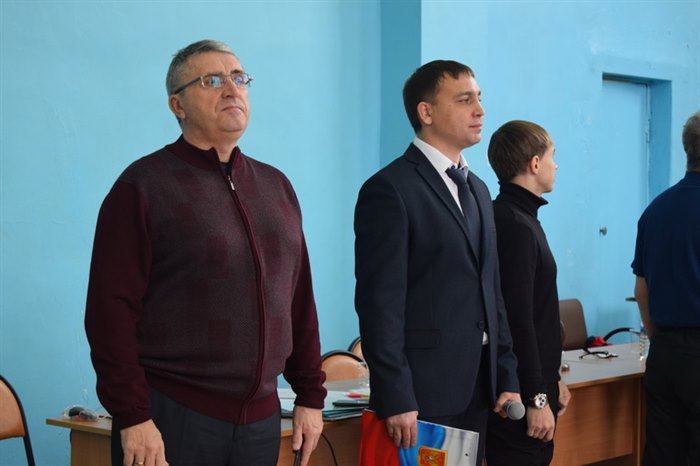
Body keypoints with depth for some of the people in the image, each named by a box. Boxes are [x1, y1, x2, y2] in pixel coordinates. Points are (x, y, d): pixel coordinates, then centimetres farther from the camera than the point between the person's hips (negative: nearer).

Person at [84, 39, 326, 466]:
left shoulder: (275, 186, 12)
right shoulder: (144, 186, -5)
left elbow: (300, 300, 14)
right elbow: (113, 309, -11)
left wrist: (311, 396, 10)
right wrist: (132, 417, -16)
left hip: (261, 416, 5)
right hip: (171, 415, -5)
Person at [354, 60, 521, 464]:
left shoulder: (477, 189, 16)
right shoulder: (390, 189, -10)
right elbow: (381, 303, -15)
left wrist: (507, 377, 11)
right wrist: (395, 398, -18)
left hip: (477, 387, 8)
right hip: (422, 391, -7)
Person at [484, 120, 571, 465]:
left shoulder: (519, 218, 14)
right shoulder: (516, 227, -17)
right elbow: (518, 320, -22)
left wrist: (552, 379, 21)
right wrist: (537, 398, -20)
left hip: (533, 383, 10)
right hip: (520, 394, -10)